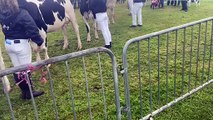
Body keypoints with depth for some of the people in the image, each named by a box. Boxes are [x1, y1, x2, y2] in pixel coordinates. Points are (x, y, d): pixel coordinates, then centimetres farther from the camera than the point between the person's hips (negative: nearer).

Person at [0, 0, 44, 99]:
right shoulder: (22, 14, -21)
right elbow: (33, 29, -20)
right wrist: (39, 42, -10)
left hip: (8, 44, 6)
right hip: (21, 44, -6)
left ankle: (24, 91, 28)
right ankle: (30, 92, 19)